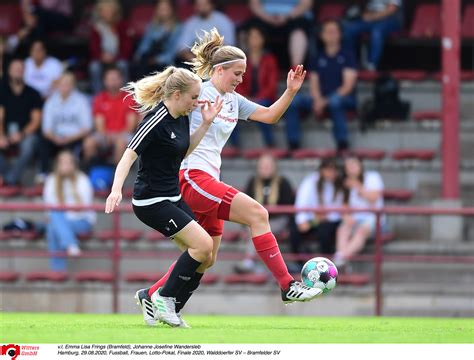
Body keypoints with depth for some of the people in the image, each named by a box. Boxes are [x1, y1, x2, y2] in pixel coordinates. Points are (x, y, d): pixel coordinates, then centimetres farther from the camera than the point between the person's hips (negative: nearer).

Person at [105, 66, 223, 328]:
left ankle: (152, 299, 13)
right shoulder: (157, 120, -20)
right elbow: (129, 155, -23)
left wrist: (206, 123, 10)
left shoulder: (181, 118, 7)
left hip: (172, 198, 9)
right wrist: (116, 189, -37)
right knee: (203, 244, -18)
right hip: (151, 202, -9)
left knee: (204, 256, 2)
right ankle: (164, 298, -5)